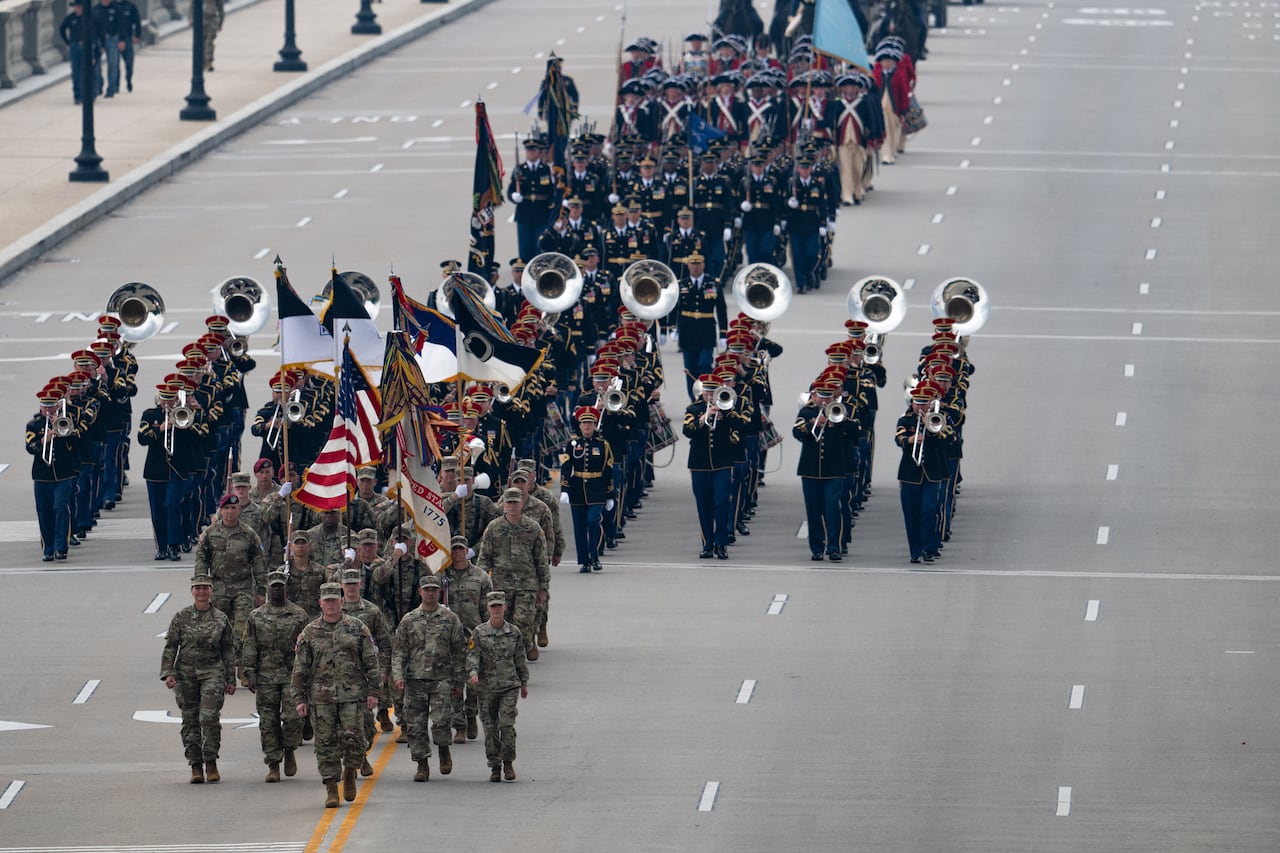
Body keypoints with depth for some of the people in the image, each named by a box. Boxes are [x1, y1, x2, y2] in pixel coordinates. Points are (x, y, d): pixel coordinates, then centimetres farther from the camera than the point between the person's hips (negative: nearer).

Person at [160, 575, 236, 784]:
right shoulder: (181, 617, 4)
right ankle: (196, 766, 8)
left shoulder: (221, 619, 5)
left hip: (212, 672, -1)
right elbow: (170, 647, 4)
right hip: (185, 673, 1)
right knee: (190, 720, 2)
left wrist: (230, 680, 9)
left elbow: (228, 650, 10)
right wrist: (168, 673, -7)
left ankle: (211, 763, -3)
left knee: (210, 716, -15)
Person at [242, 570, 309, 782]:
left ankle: (289, 751, 15)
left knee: (292, 717, -11)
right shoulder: (256, 617, 8)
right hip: (266, 676, 1)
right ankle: (273, 765, 8)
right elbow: (249, 648, 6)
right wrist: (249, 674, -3)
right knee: (268, 722, 1)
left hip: (292, 675, -1)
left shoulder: (299, 615, 5)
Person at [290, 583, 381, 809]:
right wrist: (299, 699, 3)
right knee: (326, 743, 0)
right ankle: (331, 789, 7)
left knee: (352, 737, -9)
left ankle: (350, 773, 17)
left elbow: (371, 661, 6)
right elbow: (300, 669, 8)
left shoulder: (357, 628, 5)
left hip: (352, 695, -1)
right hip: (320, 695, 1)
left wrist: (373, 691, 0)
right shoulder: (309, 633, 7)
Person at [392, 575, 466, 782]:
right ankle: (422, 765, 10)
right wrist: (398, 675, -6)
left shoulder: (451, 619, 6)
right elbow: (399, 651, 9)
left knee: (440, 721, -14)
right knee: (416, 725, 0)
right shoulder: (409, 620, 8)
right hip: (415, 680, 2)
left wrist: (458, 683, 6)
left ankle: (444, 751, 13)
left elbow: (459, 652, 9)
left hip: (441, 680, -2)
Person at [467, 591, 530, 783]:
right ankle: (494, 767, 13)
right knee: (490, 728, 4)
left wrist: (524, 683, 18)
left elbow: (519, 659, 13)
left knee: (507, 724, -12)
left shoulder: (513, 632, 5)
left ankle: (508, 763, 1)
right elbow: (472, 655, -6)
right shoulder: (479, 632, 1)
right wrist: (473, 672, -26)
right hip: (486, 687, 0)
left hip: (509, 686, 0)